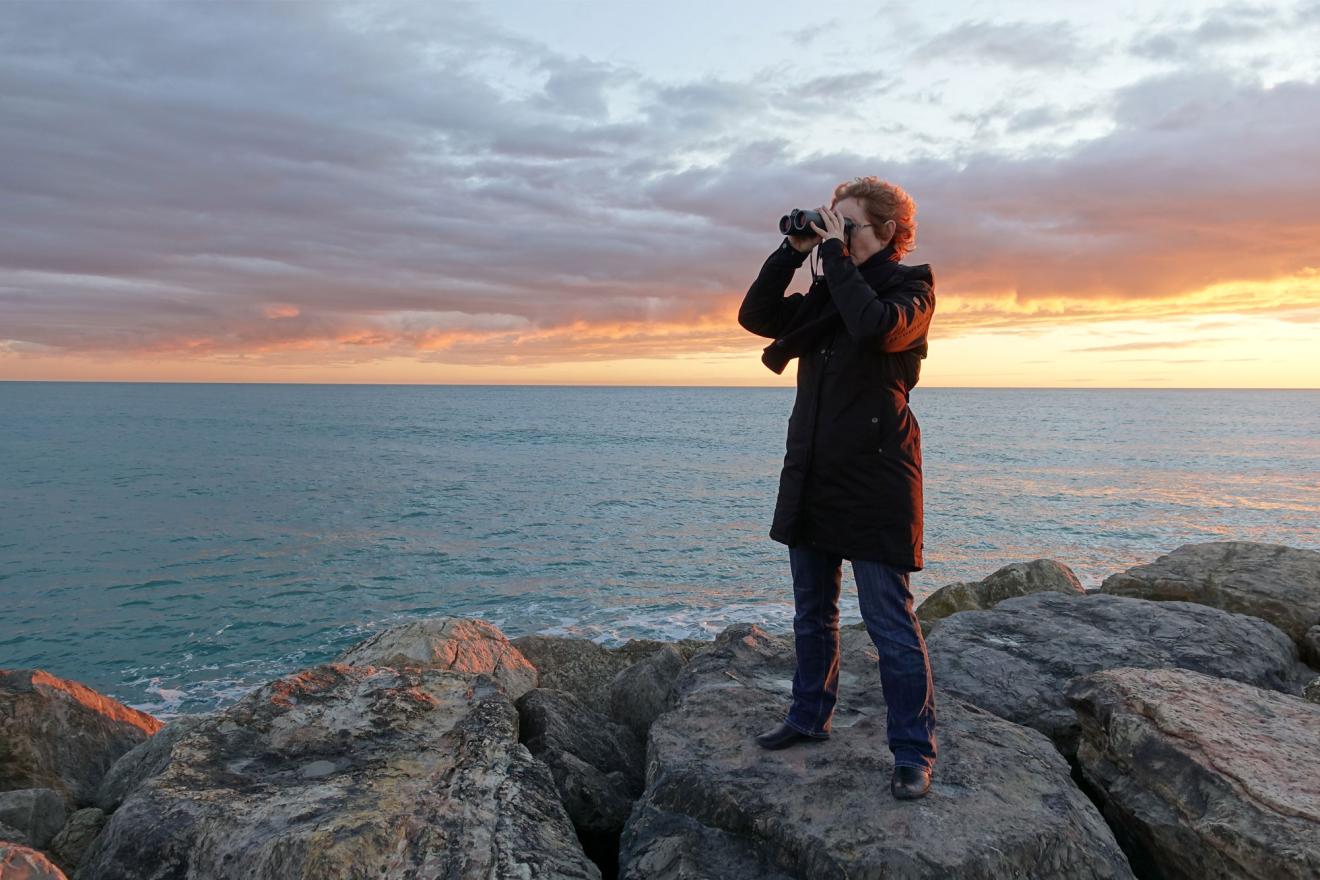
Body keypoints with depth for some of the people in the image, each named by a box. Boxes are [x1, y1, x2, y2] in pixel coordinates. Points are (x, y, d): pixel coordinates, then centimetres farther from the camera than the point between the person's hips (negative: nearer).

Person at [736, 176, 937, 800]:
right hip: (812, 477, 7)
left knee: (890, 621, -4)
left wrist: (837, 256, -15)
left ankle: (914, 752, 8)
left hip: (875, 478, -7)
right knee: (812, 613, 17)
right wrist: (793, 251, 1)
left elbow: (877, 327, -26)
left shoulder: (910, 287, -3)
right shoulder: (826, 292, 15)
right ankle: (809, 717, 33)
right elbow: (754, 315, 8)